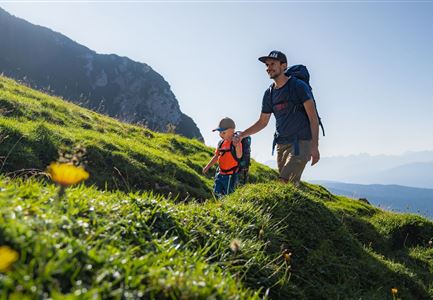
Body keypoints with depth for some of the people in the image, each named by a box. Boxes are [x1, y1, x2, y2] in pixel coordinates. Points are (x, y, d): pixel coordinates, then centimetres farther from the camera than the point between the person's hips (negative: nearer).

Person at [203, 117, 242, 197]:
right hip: (220, 173, 7)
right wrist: (207, 166, 12)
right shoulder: (221, 143, 5)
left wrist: (237, 145, -44)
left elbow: (239, 156, -30)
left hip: (230, 175, -7)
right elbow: (216, 156, 15)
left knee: (227, 195, 1)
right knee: (217, 192, 13)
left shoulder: (236, 143, -15)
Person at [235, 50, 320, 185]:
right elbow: (262, 122, 17)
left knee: (286, 184, -19)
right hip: (281, 144, 6)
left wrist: (315, 146, -16)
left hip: (301, 142, -6)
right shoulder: (269, 93, 11)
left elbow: (313, 117, -9)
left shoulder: (298, 86, -6)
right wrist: (242, 135, 5)